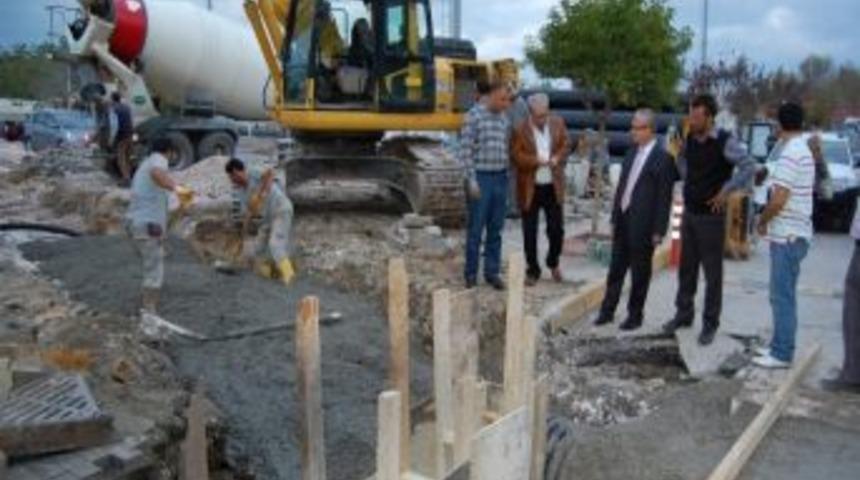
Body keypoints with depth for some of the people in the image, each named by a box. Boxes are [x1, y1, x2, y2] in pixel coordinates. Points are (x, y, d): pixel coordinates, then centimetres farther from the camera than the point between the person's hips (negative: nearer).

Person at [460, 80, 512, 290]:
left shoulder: (503, 118, 10)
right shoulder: (474, 116, -9)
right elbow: (465, 150, -12)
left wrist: (506, 175, 12)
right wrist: (471, 180, -15)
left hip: (500, 178, 6)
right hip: (480, 178, -6)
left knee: (496, 229, 8)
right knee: (476, 228, 0)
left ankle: (492, 272, 17)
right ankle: (471, 273, 11)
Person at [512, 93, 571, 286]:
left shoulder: (558, 123, 1)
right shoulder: (520, 130, -10)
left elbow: (566, 145, 7)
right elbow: (517, 156, -11)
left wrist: (557, 158, -12)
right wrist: (536, 160, -24)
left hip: (553, 186, 3)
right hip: (530, 188, -3)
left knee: (557, 229, 8)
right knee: (530, 233, 3)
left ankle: (553, 263, 34)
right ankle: (533, 270, 18)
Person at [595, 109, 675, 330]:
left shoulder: (662, 158, -11)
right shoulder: (632, 153, 10)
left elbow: (664, 198, -12)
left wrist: (659, 231, -13)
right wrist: (614, 218, 12)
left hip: (643, 225, -6)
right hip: (623, 220, 7)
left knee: (640, 274, 7)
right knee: (616, 269, 13)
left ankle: (635, 315, 18)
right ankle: (607, 311, 22)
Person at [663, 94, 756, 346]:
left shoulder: (725, 141, -14)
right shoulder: (689, 141, 4)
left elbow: (750, 167, -16)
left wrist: (726, 191, -16)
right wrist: (678, 155, 0)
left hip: (711, 215, -6)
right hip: (689, 213, 6)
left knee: (712, 272, 3)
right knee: (686, 268, 14)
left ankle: (710, 323, 13)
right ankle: (684, 314, 27)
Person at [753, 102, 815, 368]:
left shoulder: (790, 155, -19)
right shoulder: (804, 151, 13)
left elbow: (778, 200, -22)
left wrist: (762, 221, -6)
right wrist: (769, 219, 16)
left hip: (787, 236, -10)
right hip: (793, 233, 10)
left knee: (783, 296, -4)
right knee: (782, 295, 15)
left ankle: (782, 354, 2)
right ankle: (780, 346, 23)